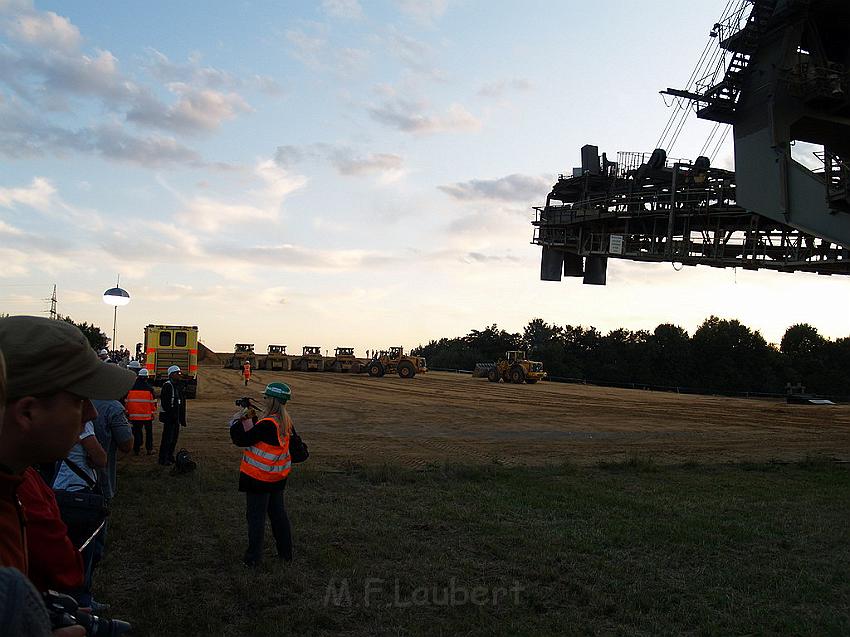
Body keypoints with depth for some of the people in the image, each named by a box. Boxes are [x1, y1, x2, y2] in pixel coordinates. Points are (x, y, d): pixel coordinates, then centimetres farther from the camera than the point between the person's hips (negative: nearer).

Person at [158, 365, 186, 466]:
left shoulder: (179, 386, 15)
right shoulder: (167, 385, -11)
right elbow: (164, 402, -18)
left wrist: (182, 418, 15)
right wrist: (171, 414, -20)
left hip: (176, 417, 9)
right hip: (169, 417, -8)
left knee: (174, 438, 14)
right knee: (167, 438, -5)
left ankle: (170, 456, 24)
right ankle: (163, 459, 1)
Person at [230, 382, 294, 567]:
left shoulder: (268, 424, -25)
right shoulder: (286, 421, 1)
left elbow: (242, 440, -20)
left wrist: (237, 421, -7)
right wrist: (250, 420, 6)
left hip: (259, 478, -8)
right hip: (278, 477, 8)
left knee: (256, 517, 5)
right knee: (278, 513, 18)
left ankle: (253, 557, 15)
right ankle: (286, 553, 28)